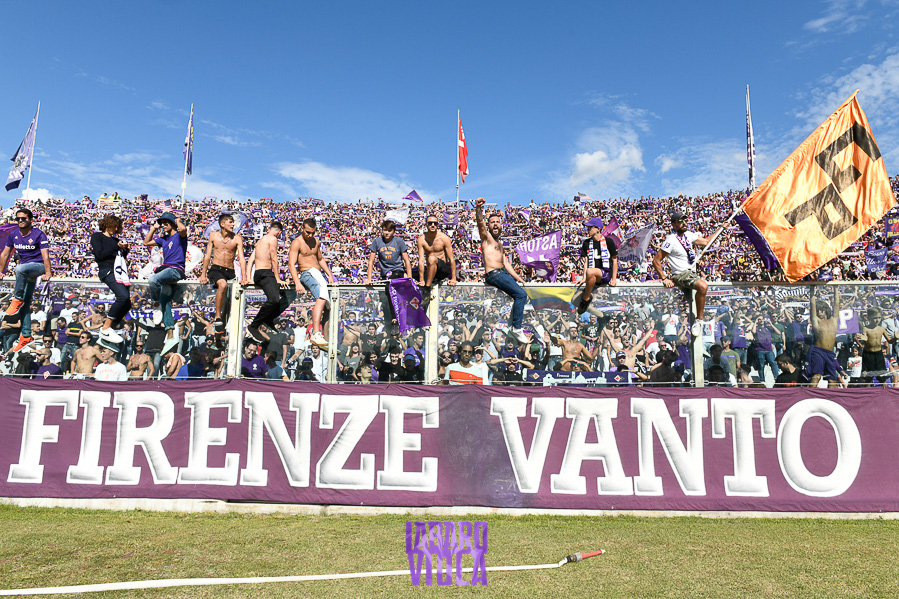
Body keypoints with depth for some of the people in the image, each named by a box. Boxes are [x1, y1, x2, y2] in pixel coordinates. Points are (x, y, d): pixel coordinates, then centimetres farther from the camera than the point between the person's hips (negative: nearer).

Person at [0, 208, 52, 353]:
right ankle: (26, 336, 4)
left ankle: (17, 300, -22)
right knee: (25, 304, 0)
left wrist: (47, 273, -23)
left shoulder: (39, 234, -9)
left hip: (38, 266, -5)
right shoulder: (13, 235, 6)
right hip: (26, 272, 5)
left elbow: (45, 256, -16)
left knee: (20, 268, -39)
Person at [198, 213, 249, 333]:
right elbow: (207, 256, 9)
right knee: (223, 285, -33)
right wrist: (203, 275, 2)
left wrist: (244, 278, -17)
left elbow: (242, 259, -5)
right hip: (216, 269, -3)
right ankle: (217, 318, -28)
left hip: (230, 271, 3)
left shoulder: (237, 238, 2)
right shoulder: (213, 235, 5)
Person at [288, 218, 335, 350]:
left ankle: (325, 340, 13)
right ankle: (316, 334, -46)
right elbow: (291, 264, -15)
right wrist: (298, 283, -28)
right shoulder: (297, 243, -5)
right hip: (307, 273, -9)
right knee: (322, 297, -35)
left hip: (318, 274, 9)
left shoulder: (316, 242, 19)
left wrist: (329, 274, 17)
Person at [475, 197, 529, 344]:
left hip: (503, 273, 9)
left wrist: (518, 278, 15)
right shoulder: (486, 237, 3)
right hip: (493, 275, -9)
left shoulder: (500, 243, 26)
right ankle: (516, 328, -18)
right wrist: (478, 210, -38)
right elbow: (480, 224, -18)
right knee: (521, 294, -21)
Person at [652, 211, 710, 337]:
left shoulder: (688, 235, 10)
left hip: (692, 273, 10)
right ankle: (699, 320, -20)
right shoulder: (671, 240, -15)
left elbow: (705, 242, 23)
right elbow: (656, 261, -15)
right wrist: (664, 279, -18)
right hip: (681, 274, -10)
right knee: (702, 286, -31)